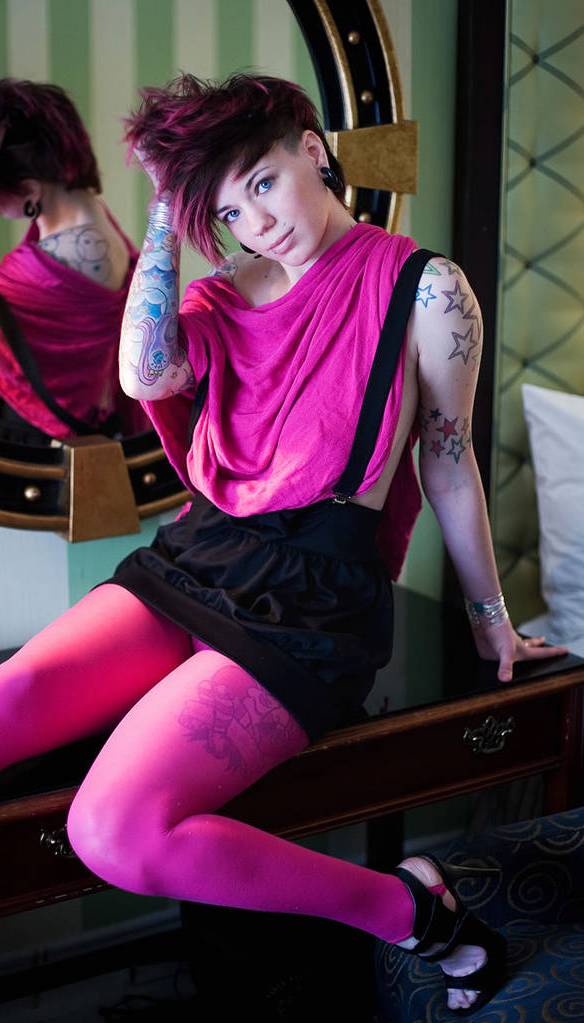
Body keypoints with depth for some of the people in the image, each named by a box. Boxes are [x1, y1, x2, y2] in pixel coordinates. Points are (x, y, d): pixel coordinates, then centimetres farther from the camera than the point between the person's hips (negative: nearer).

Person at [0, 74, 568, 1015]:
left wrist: (490, 616, 17)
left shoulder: (425, 290, 0)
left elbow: (449, 463, 8)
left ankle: (412, 909, -6)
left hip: (313, 593, -5)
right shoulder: (230, 288, 14)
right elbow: (146, 376, -5)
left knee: (116, 828, -24)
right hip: (199, 556, 6)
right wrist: (167, 208, 1)